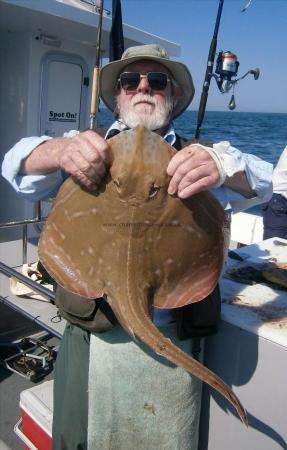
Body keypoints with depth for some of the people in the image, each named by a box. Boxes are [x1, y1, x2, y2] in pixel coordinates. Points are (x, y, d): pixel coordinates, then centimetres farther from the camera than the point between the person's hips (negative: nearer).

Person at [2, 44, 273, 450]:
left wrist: (222, 166, -36)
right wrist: (60, 150, -32)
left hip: (171, 343, 0)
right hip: (89, 338, 1)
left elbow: (257, 182, -12)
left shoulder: (198, 159, 5)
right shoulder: (89, 149, 6)